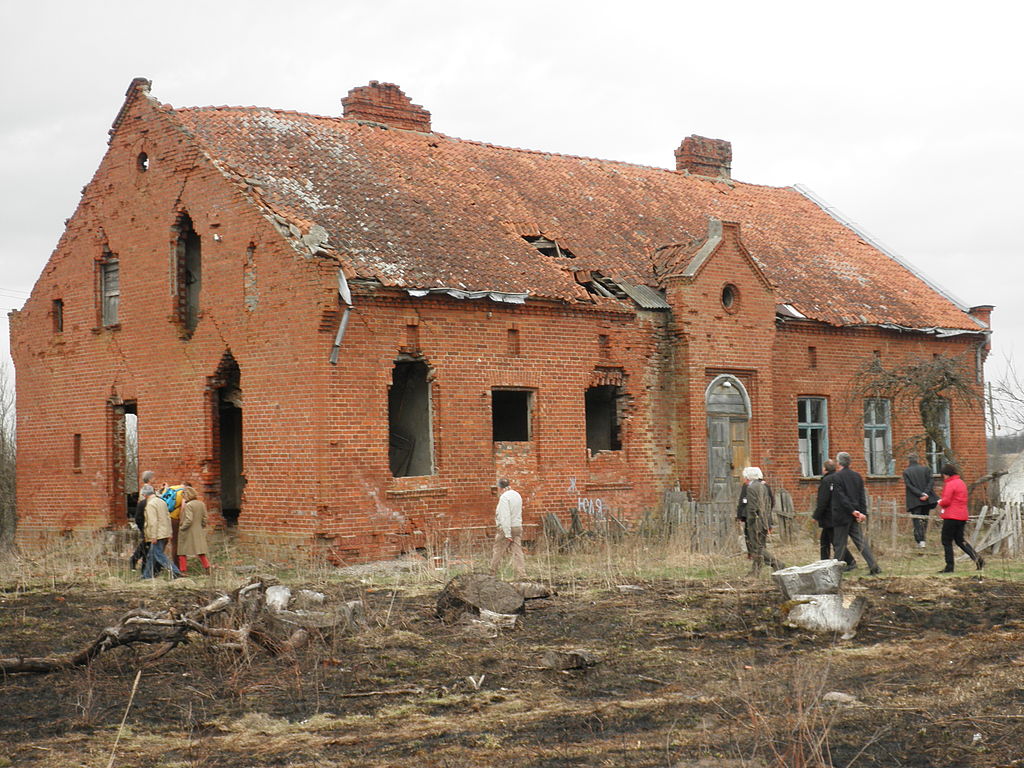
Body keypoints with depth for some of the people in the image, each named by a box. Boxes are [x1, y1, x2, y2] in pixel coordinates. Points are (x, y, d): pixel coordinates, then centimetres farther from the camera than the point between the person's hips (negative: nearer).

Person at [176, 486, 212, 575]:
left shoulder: (188, 505, -18)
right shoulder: (202, 504, 3)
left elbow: (188, 520, -23)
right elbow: (204, 518, 8)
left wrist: (181, 528, -11)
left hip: (188, 533, -6)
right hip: (199, 532, 6)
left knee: (182, 552, 6)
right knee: (200, 551, 15)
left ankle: (183, 570, 7)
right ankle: (207, 566, 7)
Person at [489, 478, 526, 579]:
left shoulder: (504, 497, -15)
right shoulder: (517, 495, 11)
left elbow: (505, 516, -20)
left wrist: (507, 534, -20)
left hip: (506, 528, -7)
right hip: (518, 527, 7)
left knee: (498, 552, 7)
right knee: (517, 551, 2)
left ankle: (492, 574, 16)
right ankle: (521, 575, -7)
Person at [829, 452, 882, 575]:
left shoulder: (836, 477, -13)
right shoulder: (857, 476, 9)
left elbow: (841, 497, -18)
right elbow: (862, 496, 6)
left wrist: (853, 511, -17)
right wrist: (862, 512, 2)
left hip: (841, 515, -6)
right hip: (854, 516, 6)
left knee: (840, 543, 2)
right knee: (860, 540, 8)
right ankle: (873, 566, 0)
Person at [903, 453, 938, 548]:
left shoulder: (906, 472, -1)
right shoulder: (926, 469, 5)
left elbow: (909, 486, -10)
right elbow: (931, 482, -6)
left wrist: (921, 494, -13)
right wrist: (925, 493, -13)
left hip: (914, 501, -2)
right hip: (927, 500, 2)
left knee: (917, 521, 0)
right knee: (924, 519, 17)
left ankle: (920, 540, -10)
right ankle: (922, 538, 15)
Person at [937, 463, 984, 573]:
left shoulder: (950, 484, -13)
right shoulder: (961, 483, 16)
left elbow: (946, 501, -19)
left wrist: (940, 502, 3)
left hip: (951, 517, -9)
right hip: (962, 516, 9)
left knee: (946, 541, 1)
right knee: (960, 540, 16)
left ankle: (949, 567, 1)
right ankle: (977, 557, -1)